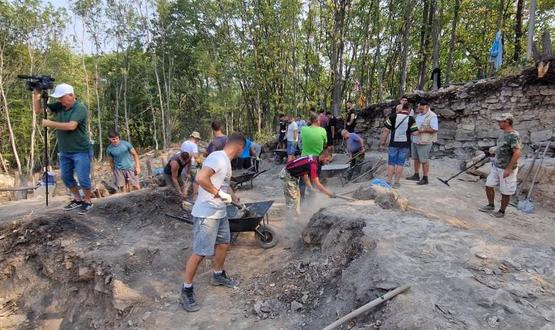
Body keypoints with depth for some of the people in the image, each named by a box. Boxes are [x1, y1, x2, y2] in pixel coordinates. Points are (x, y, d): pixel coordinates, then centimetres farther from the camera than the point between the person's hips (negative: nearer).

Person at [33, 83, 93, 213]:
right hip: (64, 151, 7)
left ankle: (88, 201, 17)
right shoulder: (58, 106, 3)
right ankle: (78, 199, 29)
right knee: (66, 177, 14)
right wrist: (36, 95, -8)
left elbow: (71, 126, -28)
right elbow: (38, 110, 8)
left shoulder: (80, 108, -17)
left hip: (81, 151, -7)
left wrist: (50, 123, -19)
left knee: (83, 179, -2)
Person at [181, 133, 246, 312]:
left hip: (220, 212, 10)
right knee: (200, 252, -3)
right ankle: (186, 290, 13)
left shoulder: (226, 161, 12)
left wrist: (236, 199, 34)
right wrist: (219, 194, -23)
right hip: (206, 214, -10)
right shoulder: (218, 158, -20)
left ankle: (218, 275, 41)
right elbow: (200, 178, -32)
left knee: (223, 243, 20)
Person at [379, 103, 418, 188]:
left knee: (391, 163, 9)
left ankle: (389, 181, 10)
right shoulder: (411, 119, -5)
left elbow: (386, 131, -7)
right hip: (405, 144, 0)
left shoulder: (392, 116, -5)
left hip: (393, 144, 0)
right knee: (400, 163, 8)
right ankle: (396, 182, 11)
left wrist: (382, 143, -2)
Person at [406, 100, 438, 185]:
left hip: (424, 142, -8)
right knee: (416, 158, 14)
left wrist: (421, 131, -22)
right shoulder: (419, 115, 13)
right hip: (415, 140, 8)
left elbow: (435, 129, -19)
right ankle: (416, 175, 25)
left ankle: (425, 179, 7)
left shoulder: (432, 116, -13)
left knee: (424, 160, -2)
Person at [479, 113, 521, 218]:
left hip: (506, 169, -8)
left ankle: (502, 211, 22)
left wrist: (509, 169, -26)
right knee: (489, 185, 13)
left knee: (505, 192, 7)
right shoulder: (504, 134, 7)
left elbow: (517, 153, -27)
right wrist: (495, 162, 18)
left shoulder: (513, 136, -21)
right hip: (496, 167, 8)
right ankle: (491, 205, 29)